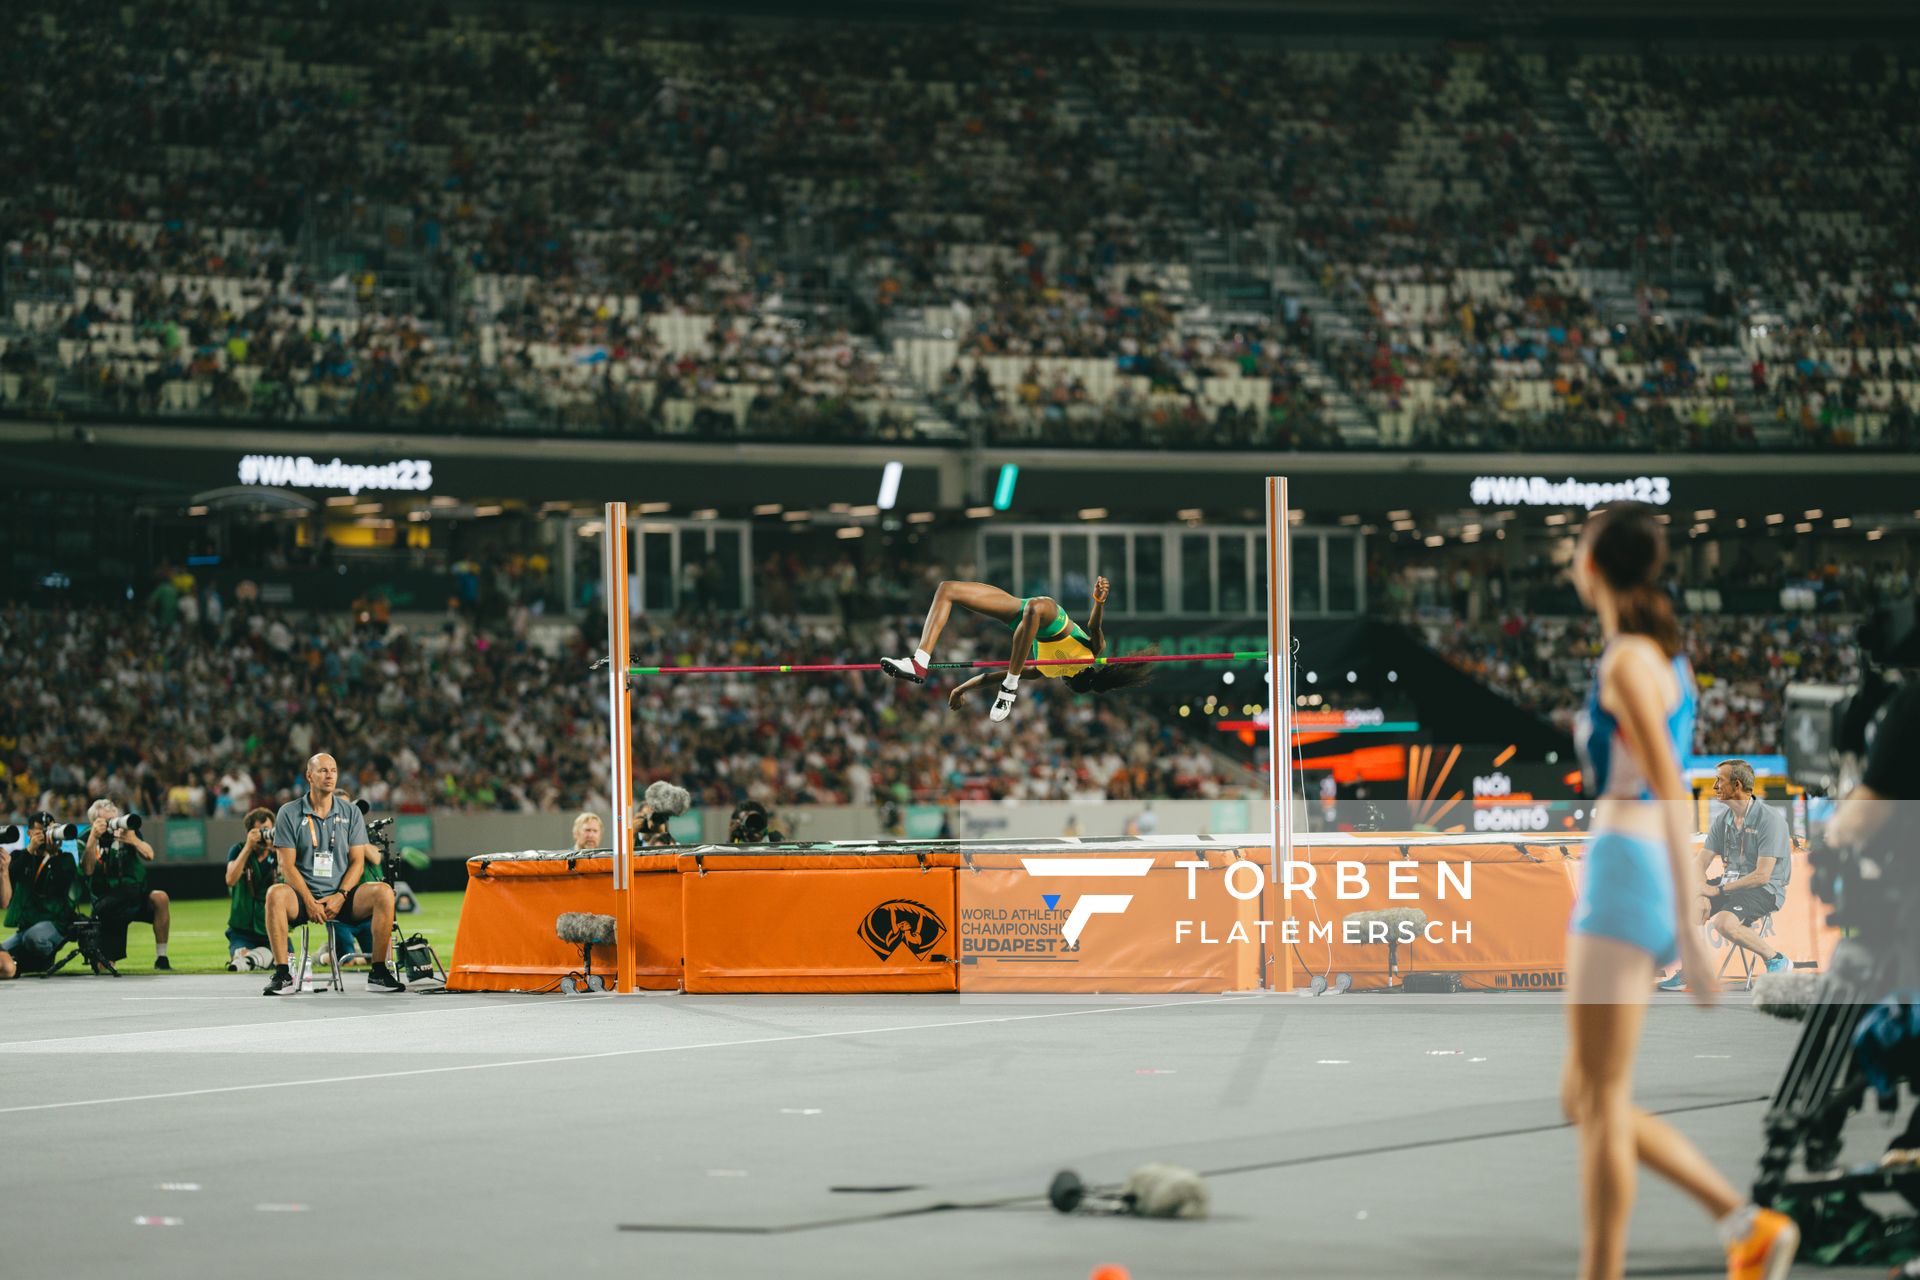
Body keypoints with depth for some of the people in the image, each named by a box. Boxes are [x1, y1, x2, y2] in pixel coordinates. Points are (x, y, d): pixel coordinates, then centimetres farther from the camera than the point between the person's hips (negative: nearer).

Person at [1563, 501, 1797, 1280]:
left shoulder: (1626, 660, -11)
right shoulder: (1668, 656, 18)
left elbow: (1671, 792, -19)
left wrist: (1687, 922, -22)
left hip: (1624, 875, -9)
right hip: (1646, 880, 9)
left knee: (1599, 1106, -6)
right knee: (1583, 1101, 12)